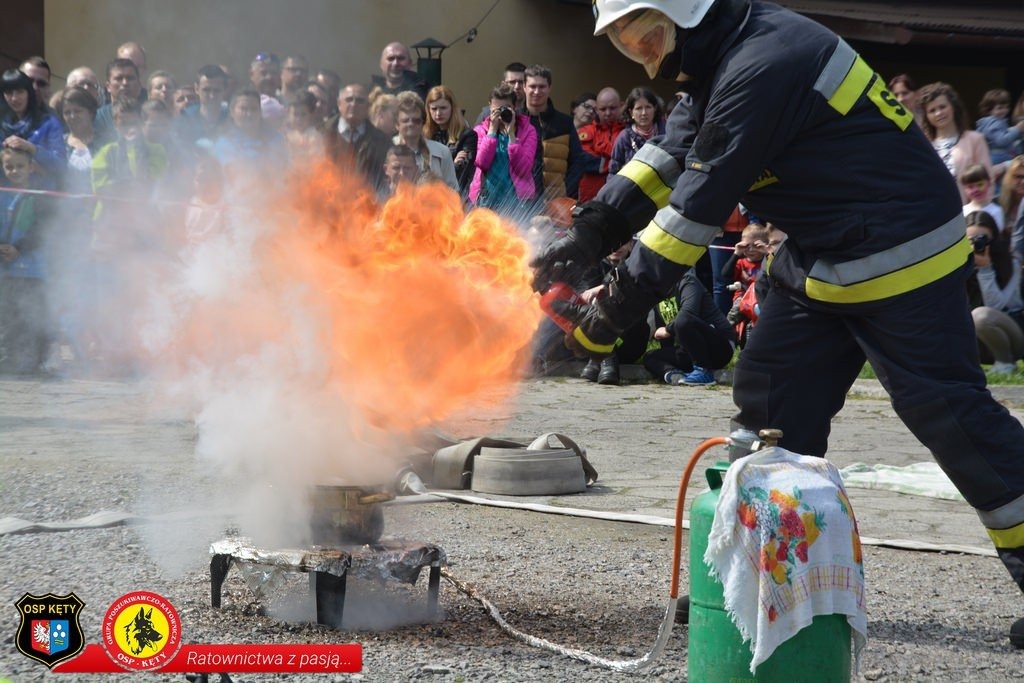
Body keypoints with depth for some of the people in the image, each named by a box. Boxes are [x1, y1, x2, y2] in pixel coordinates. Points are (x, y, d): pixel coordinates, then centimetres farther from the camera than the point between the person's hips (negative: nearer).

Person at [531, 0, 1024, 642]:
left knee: (945, 412, -6)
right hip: (821, 258, 10)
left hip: (902, 253, -10)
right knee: (771, 397, 7)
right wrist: (589, 235, -3)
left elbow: (697, 210, -24)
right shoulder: (724, 54, 6)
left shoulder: (761, 67, -25)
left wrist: (615, 310, -19)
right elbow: (669, 154, 9)